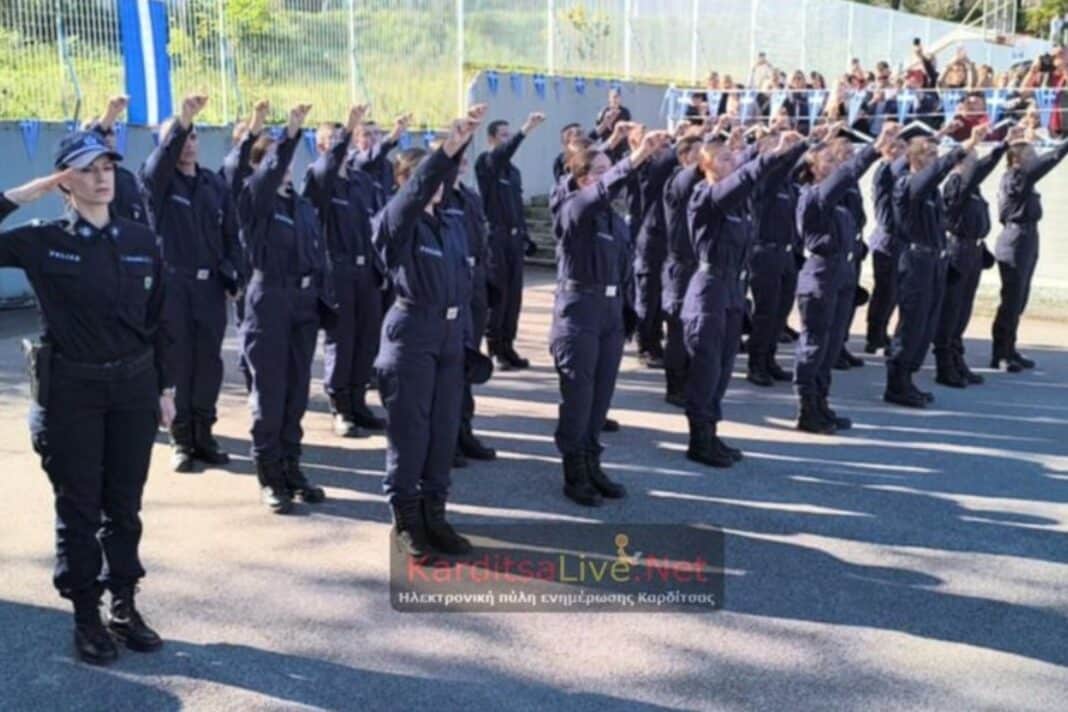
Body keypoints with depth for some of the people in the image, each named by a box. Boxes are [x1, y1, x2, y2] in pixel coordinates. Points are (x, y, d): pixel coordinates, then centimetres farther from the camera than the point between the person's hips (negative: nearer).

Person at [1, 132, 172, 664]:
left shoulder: (141, 240, 3)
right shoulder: (43, 241, -5)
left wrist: (165, 387, 8)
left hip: (134, 386, 3)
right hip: (71, 390, -2)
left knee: (124, 505, 11)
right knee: (78, 508, 7)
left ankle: (124, 607, 25)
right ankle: (86, 617, 20)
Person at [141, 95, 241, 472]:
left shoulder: (216, 183, 9)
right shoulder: (158, 180, -2)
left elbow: (231, 235, 10)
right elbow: (161, 158, -26)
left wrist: (235, 278, 3)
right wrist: (180, 120, -41)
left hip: (211, 285, 3)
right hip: (171, 284, -3)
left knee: (209, 362, 7)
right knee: (177, 363, 2)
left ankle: (203, 434, 19)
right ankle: (182, 440, 13)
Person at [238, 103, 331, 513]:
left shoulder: (303, 206, 14)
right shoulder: (254, 200, -2)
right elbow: (268, 175, -24)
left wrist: (326, 301, 9)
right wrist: (290, 133, -34)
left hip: (305, 301, 5)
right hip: (269, 300, -5)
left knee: (297, 390, 10)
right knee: (269, 391, -1)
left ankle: (291, 467, 20)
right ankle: (269, 476, 8)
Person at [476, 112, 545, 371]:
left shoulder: (513, 170, 17)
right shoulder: (486, 163, -3)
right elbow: (503, 153, -25)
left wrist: (524, 234, 13)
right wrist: (526, 129, -36)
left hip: (514, 236, 7)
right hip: (495, 236, -7)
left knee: (514, 294, 6)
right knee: (497, 293, -6)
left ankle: (507, 346, 13)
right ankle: (494, 349, 1)